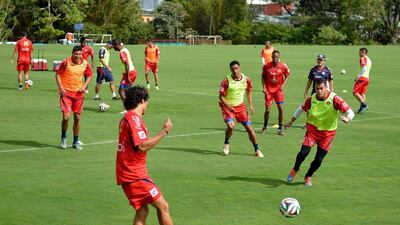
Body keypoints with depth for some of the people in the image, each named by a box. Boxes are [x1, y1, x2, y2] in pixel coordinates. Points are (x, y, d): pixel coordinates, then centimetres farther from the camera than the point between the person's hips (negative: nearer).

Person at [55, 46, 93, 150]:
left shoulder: (85, 64, -2)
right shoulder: (66, 62, -11)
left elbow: (89, 75, 14)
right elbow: (57, 74, -2)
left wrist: (84, 86, -1)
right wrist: (60, 87, -12)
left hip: (78, 93, 3)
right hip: (66, 92, -3)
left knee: (77, 117, 8)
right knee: (66, 116, -12)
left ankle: (76, 142, 22)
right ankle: (63, 138, 13)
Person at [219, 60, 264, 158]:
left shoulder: (246, 79, -5)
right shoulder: (226, 81, -18)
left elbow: (248, 92, 13)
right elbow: (221, 96, -15)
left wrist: (250, 105, 4)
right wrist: (229, 107, -27)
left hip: (240, 106, 4)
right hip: (227, 106, -3)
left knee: (249, 127, 0)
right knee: (230, 125, -25)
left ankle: (257, 150, 15)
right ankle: (226, 143, 6)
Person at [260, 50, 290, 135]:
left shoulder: (283, 66, -7)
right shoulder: (266, 66, -7)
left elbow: (287, 76, 8)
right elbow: (263, 76, 7)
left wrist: (283, 85, -6)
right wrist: (264, 87, -4)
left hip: (278, 90, 0)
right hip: (269, 90, 0)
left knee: (281, 109, -6)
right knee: (268, 110, -1)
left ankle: (280, 129, 5)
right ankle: (265, 126, 22)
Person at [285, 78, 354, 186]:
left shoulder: (334, 99, -18)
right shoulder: (311, 99, -8)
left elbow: (350, 112, -19)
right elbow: (301, 109, 12)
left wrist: (347, 118, -42)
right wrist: (291, 121, 19)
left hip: (327, 133, -1)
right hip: (312, 129, 1)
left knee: (319, 159, 0)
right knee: (304, 152, -15)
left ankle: (308, 177, 27)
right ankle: (295, 169, 16)